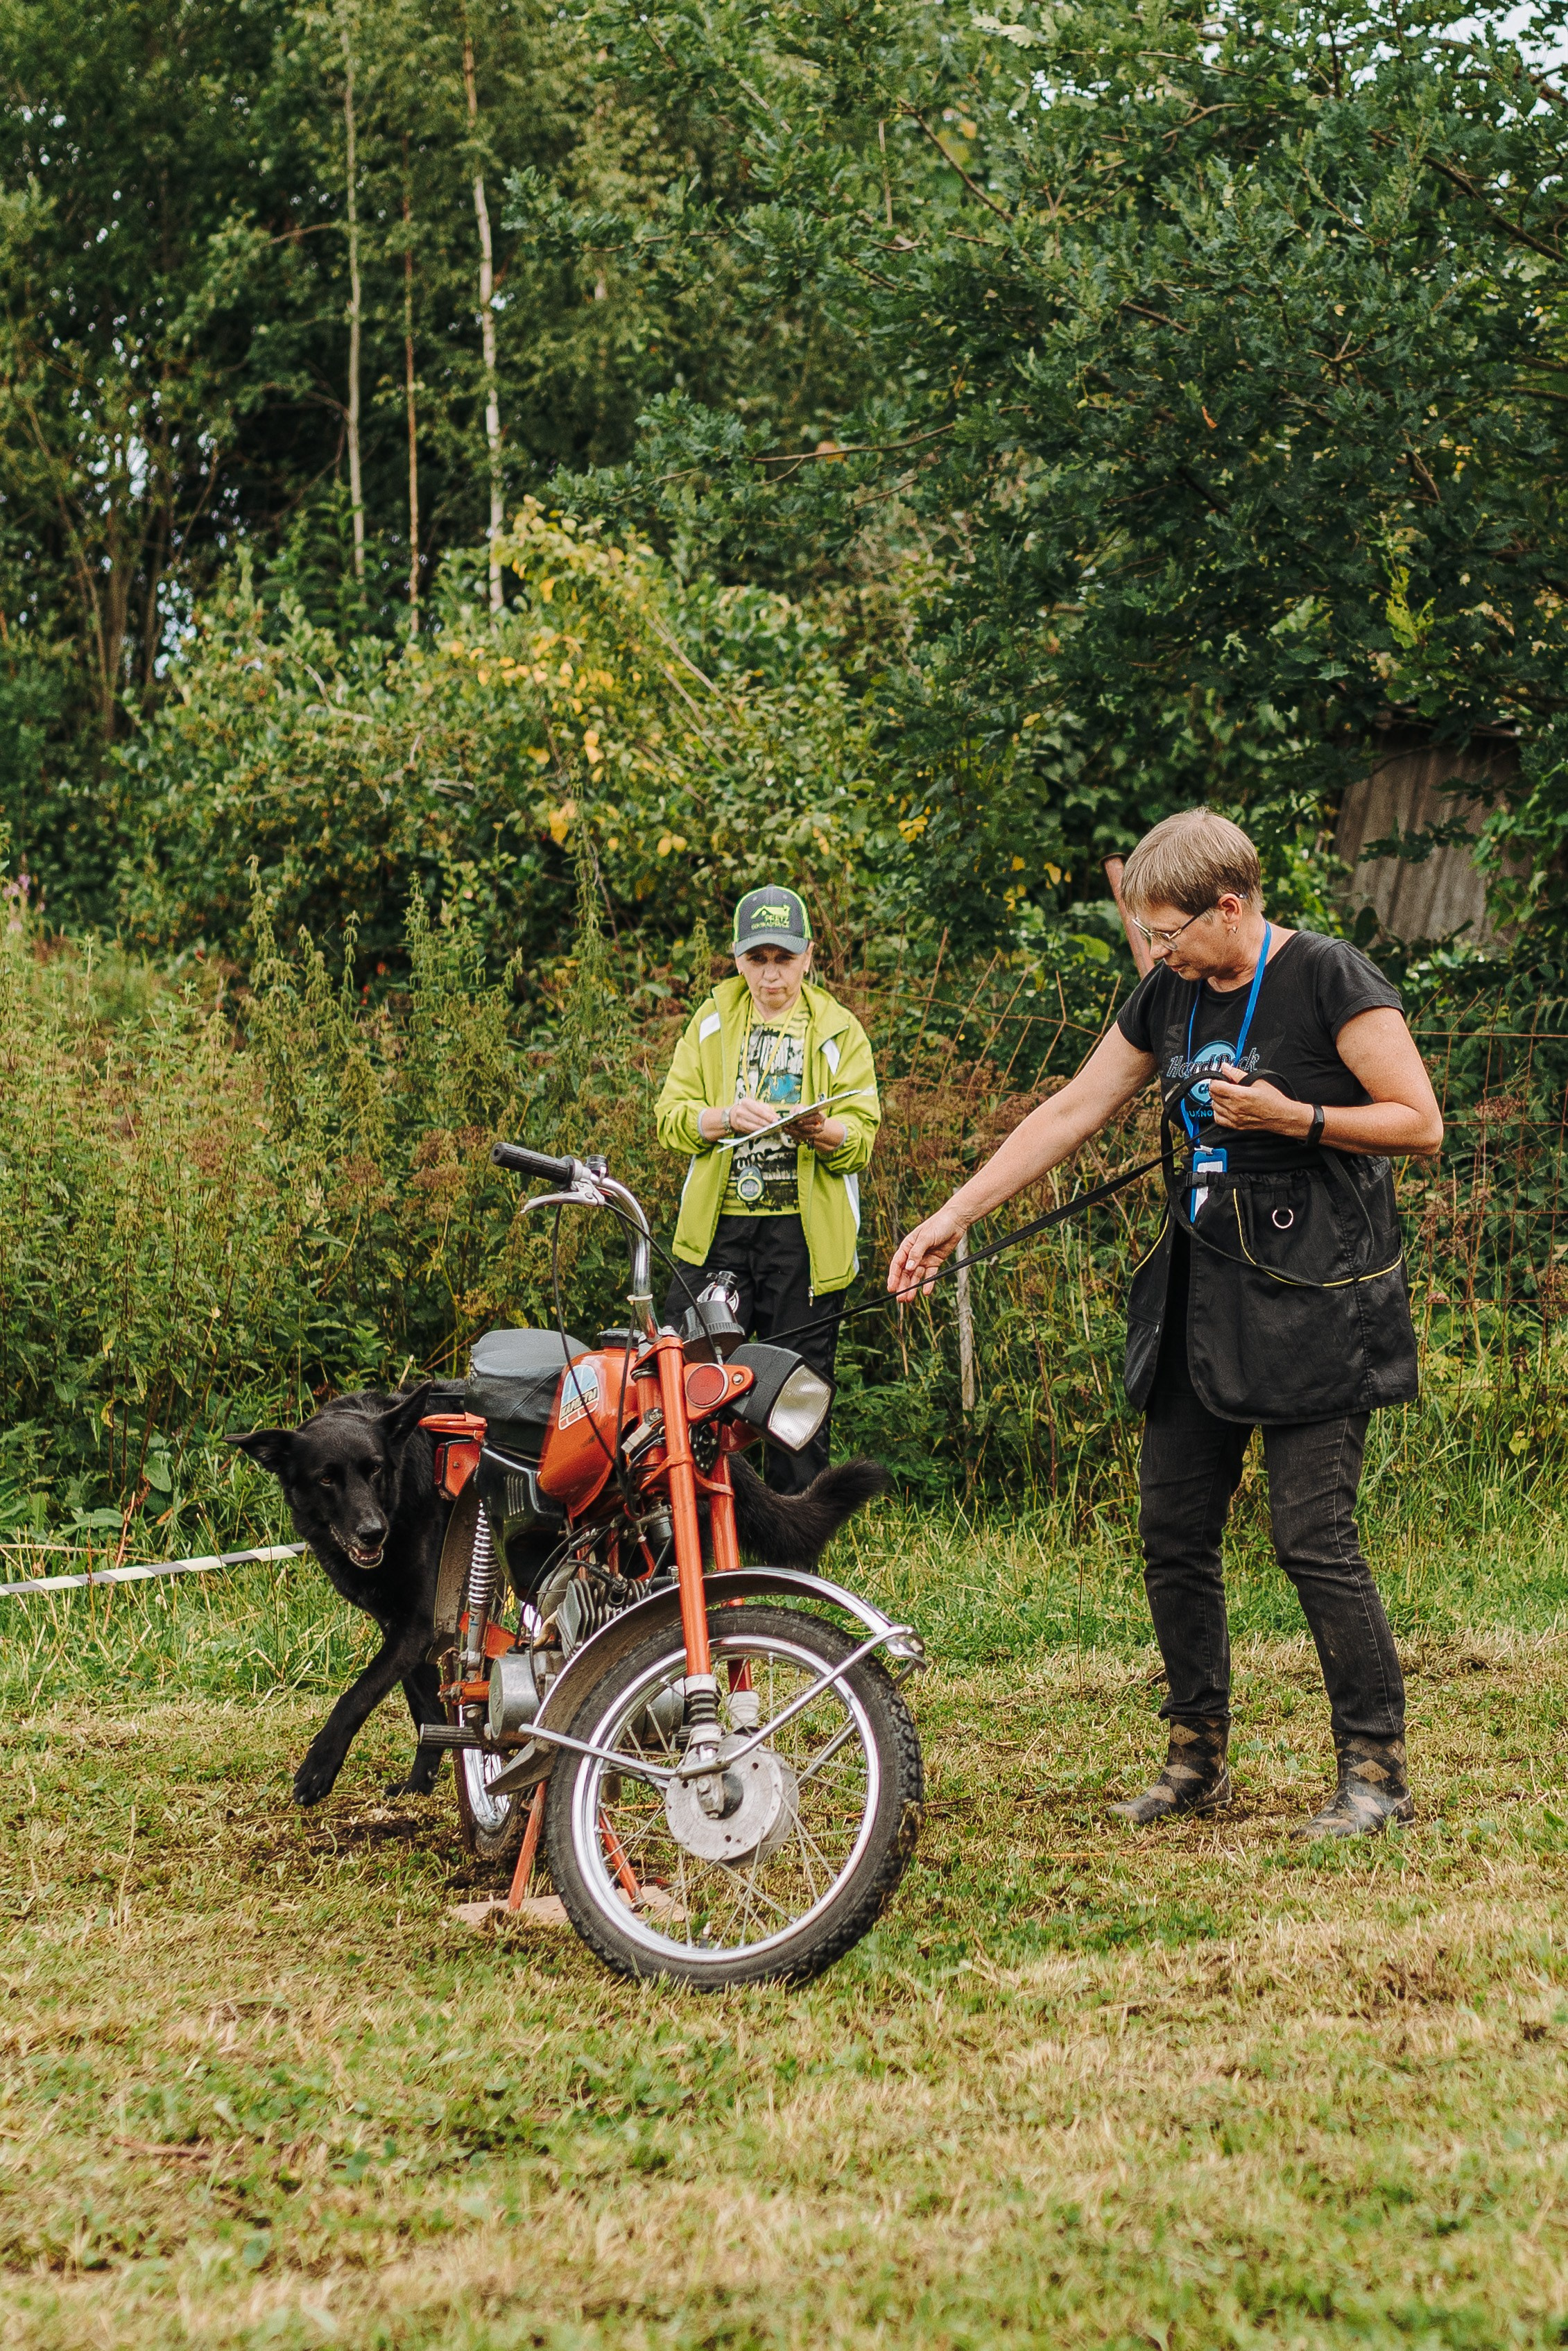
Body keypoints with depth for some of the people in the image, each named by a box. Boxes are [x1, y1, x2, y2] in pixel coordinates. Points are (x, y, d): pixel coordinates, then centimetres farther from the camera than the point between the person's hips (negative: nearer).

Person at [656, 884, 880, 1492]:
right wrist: (727, 1117, -17)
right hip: (719, 1229, 1)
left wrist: (821, 1131, -23)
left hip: (805, 1235, -1)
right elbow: (670, 1117, 4)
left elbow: (862, 1137, -1)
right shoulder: (711, 1023, 13)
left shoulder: (839, 1031, 8)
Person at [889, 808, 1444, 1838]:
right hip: (1201, 1285, 7)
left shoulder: (1329, 979, -9)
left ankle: (1377, 1771, 0)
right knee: (1175, 1531, 7)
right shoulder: (1169, 998, 11)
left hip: (1315, 1290, -7)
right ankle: (1198, 1759, 19)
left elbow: (1420, 1121, -10)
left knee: (1314, 1538, -10)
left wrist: (1291, 1117, -19)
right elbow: (1069, 1113, 16)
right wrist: (957, 1213, 14)